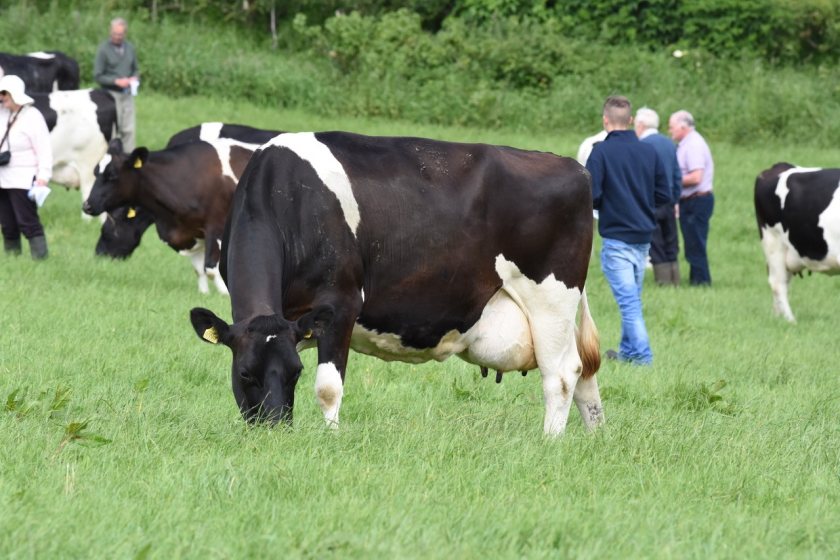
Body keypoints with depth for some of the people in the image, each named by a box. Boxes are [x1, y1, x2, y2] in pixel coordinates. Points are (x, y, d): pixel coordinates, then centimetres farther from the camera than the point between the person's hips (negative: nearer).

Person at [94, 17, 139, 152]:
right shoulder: (104, 49, -7)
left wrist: (135, 78, -3)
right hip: (112, 94, -5)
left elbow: (135, 70, 19)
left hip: (127, 94, 5)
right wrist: (116, 81, -18)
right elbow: (98, 76, -8)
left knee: (129, 130, 2)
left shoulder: (130, 48, 9)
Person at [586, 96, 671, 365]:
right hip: (644, 237, 6)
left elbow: (591, 196, -16)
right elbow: (664, 195, 7)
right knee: (633, 299, 18)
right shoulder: (649, 151, 4)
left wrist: (602, 204, 6)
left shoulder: (601, 151, -11)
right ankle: (628, 352, 28)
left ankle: (643, 358, -13)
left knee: (628, 300, -6)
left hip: (616, 239, -6)